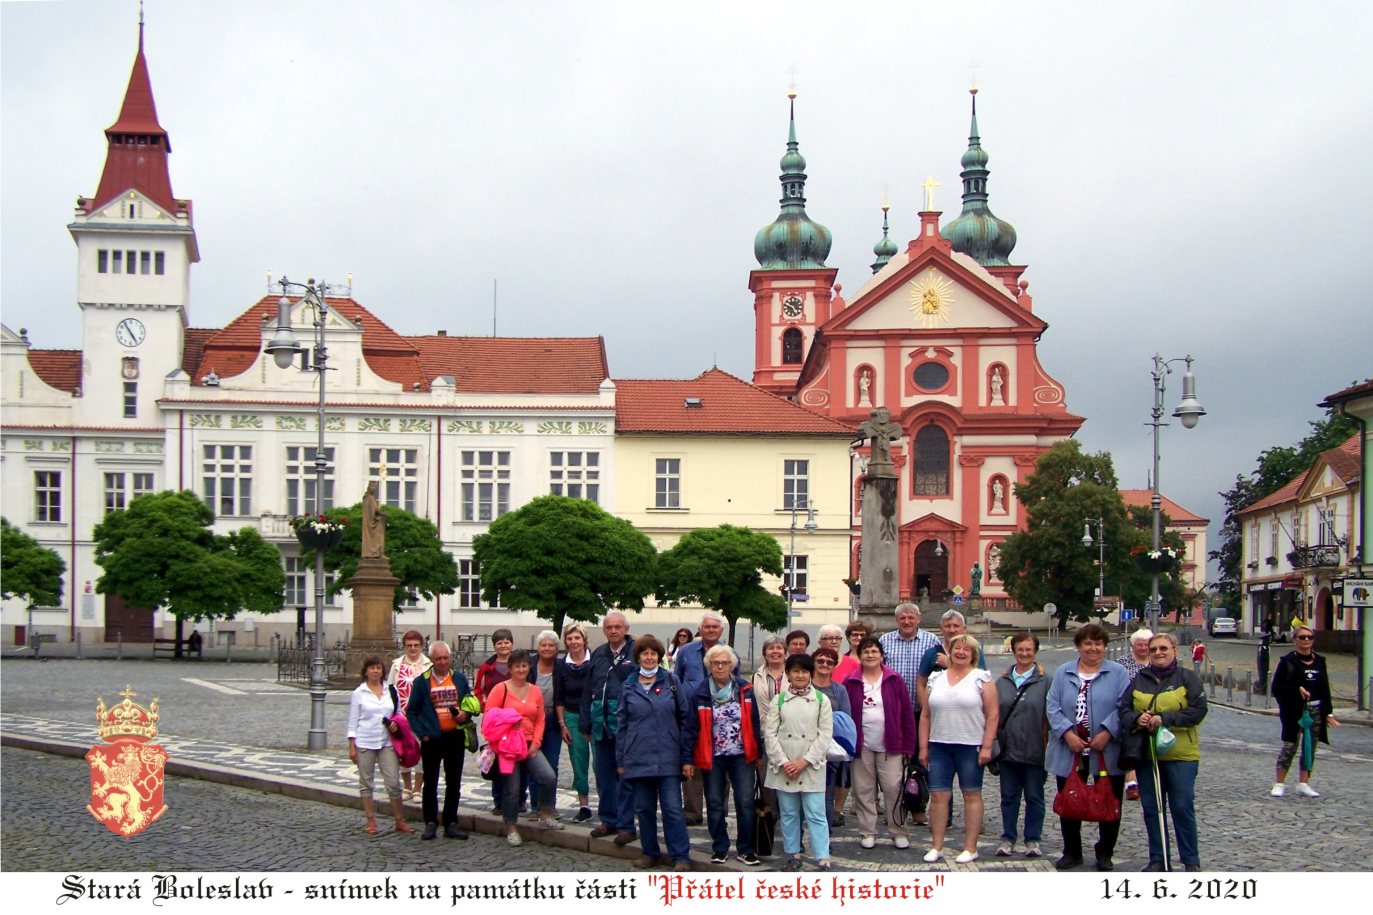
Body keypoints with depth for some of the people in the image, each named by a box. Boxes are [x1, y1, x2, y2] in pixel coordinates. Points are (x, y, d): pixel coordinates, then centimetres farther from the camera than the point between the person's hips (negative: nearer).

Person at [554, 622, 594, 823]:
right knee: (578, 762, 4)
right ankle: (584, 806, 11)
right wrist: (562, 725, 4)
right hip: (572, 717, 3)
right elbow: (558, 699, 9)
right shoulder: (561, 666, 4)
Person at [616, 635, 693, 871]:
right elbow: (621, 724, 11)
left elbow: (685, 718, 2)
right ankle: (650, 852, 20)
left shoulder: (671, 682, 2)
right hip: (638, 759, 2)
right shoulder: (629, 687, 8)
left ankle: (681, 856, -1)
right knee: (644, 808, 8)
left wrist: (687, 757, -2)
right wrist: (620, 760, 7)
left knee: (673, 808, -5)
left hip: (667, 758, -2)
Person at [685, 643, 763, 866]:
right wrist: (688, 758, -5)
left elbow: (755, 723, 6)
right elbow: (692, 727, -1)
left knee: (745, 803, -2)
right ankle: (720, 849, 17)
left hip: (741, 755, 0)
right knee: (715, 804, 6)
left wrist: (759, 752, 5)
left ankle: (745, 849, 7)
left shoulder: (745, 690, 1)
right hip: (712, 757, 0)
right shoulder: (700, 694, -1)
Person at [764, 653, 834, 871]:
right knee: (788, 812, 8)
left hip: (812, 765, -2)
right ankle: (793, 854, 19)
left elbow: (825, 734, -1)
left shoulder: (821, 700, 3)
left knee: (816, 814, -5)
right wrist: (783, 762, -9)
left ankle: (823, 859, -4)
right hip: (783, 766, 2)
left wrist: (804, 761, -10)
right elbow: (769, 733, 1)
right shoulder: (778, 700, 6)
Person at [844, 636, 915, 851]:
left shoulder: (894, 681, 3)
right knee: (864, 791, 4)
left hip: (889, 747, -1)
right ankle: (867, 833, 13)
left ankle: (899, 833, 8)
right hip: (861, 747, 1)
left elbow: (907, 714, 3)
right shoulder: (851, 683, 4)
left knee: (893, 789, -2)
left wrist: (908, 745, 0)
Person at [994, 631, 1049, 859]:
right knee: (1009, 796, 10)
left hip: (1034, 751, -3)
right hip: (1008, 750, 3)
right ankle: (1008, 839, 18)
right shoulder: (1002, 681, 8)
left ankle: (1033, 840, 16)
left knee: (1034, 797, 7)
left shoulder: (1045, 681, -3)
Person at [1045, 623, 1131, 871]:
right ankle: (1072, 852, 22)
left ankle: (1105, 853, 19)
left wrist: (1107, 732, -18)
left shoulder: (1117, 673, 3)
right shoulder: (1063, 673, 8)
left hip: (1107, 753, -1)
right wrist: (1067, 732, -14)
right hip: (1070, 752, 2)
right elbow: (1053, 707, 0)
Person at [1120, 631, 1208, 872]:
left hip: (1181, 755, -4)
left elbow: (1198, 710, -9)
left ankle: (1191, 861, 8)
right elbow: (1123, 710, 10)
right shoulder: (1138, 680, 11)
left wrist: (1165, 719, -17)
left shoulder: (1188, 677, 1)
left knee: (1182, 807, -3)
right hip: (1146, 754, 4)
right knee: (1151, 808, 7)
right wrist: (1137, 719, -12)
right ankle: (1157, 859, 16)